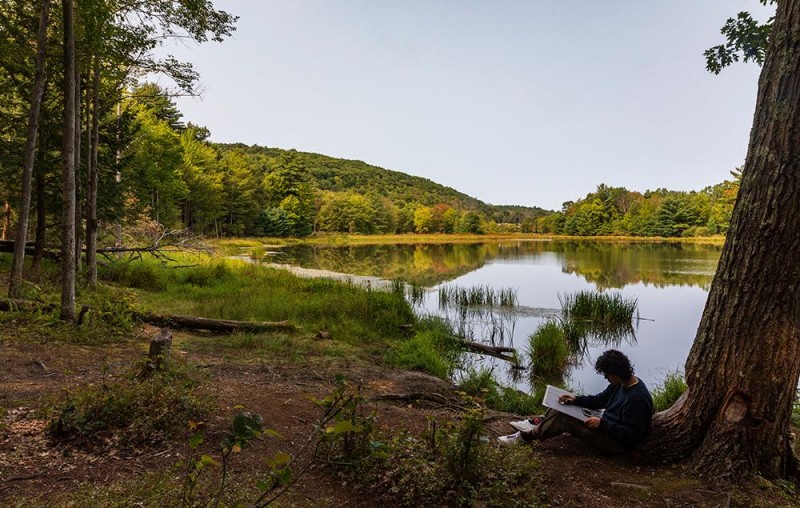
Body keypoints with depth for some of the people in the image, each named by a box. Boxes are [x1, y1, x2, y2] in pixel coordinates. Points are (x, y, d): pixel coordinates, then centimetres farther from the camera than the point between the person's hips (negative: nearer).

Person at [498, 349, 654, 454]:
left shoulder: (636, 398, -29)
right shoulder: (621, 383, 0)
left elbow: (632, 435, -28)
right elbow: (600, 399, 11)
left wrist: (602, 424, -27)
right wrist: (576, 399, -2)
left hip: (616, 442, -10)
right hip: (607, 425, 10)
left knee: (564, 419, -19)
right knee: (563, 409, 5)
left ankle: (527, 436, -9)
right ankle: (536, 423, 5)